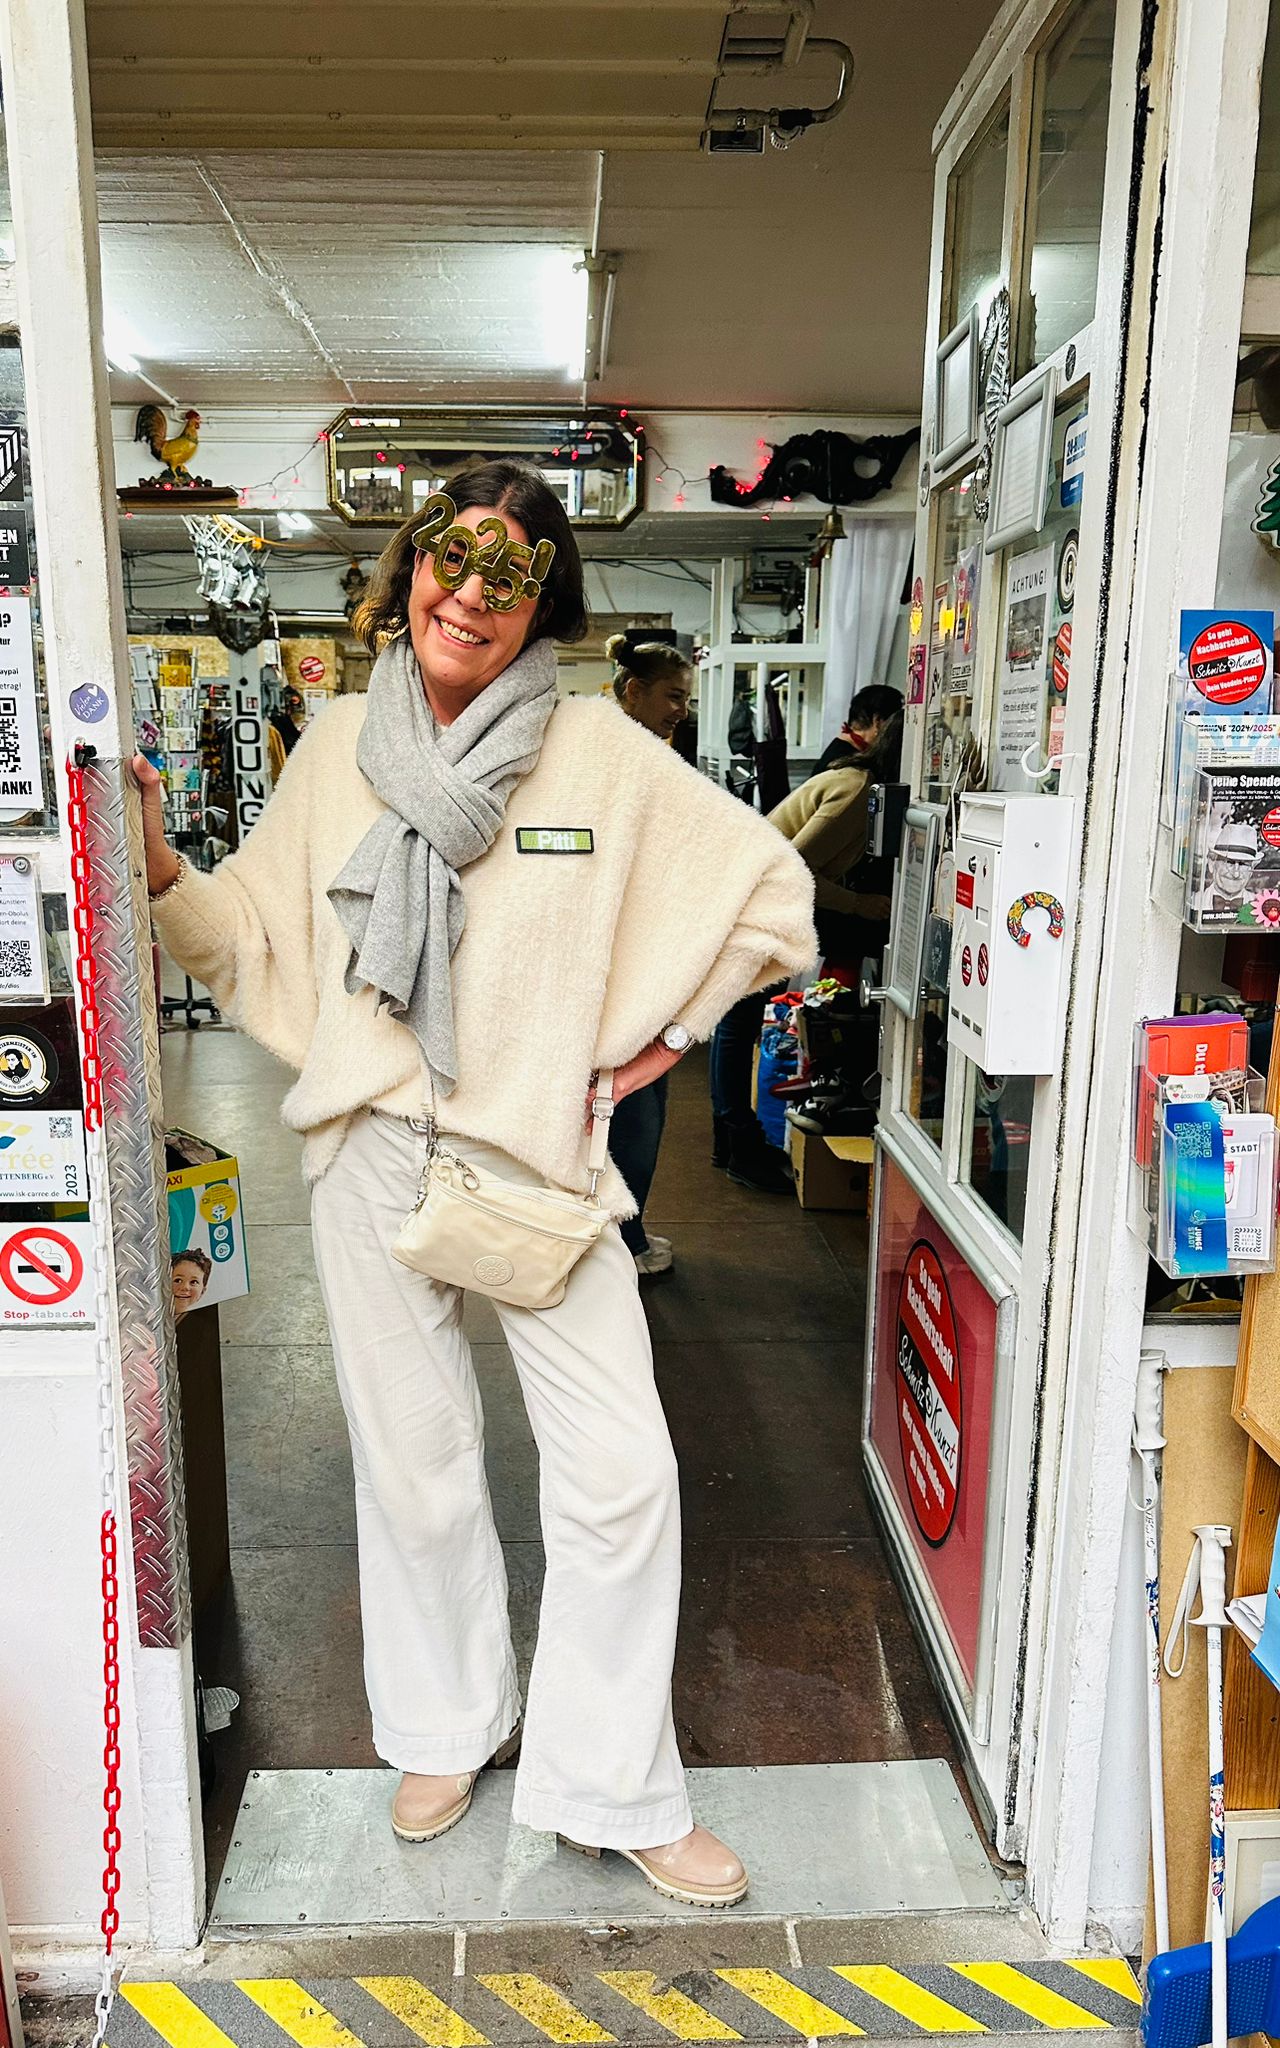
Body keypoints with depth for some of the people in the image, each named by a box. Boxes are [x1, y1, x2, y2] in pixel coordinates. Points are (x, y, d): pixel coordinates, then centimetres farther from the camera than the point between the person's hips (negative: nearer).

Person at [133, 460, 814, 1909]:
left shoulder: (599, 748, -4)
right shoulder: (341, 743, 4)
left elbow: (770, 889, 0)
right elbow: (256, 934, 8)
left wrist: (658, 1032, -1)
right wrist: (159, 871, -9)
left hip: (537, 1151, -1)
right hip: (374, 1153, 2)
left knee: (620, 1474, 0)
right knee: (414, 1465, 14)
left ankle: (612, 1788, 24)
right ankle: (448, 1724, 41)